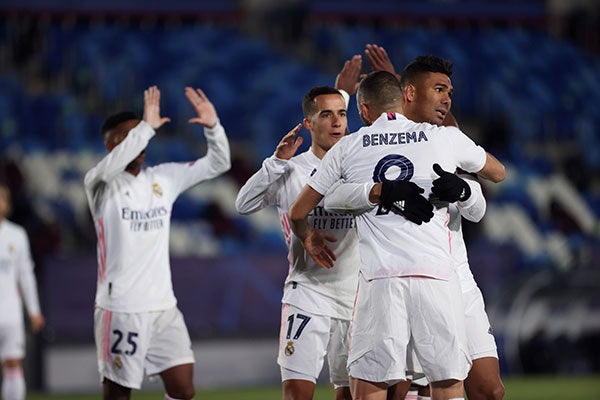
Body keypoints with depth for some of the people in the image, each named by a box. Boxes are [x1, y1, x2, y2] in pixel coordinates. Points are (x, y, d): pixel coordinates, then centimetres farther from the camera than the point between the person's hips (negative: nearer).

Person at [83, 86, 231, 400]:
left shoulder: (164, 178, 11)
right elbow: (112, 165, -30)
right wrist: (147, 127, -34)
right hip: (120, 309, -5)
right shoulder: (100, 185, -6)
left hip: (163, 306, 5)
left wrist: (213, 126, -5)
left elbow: (217, 164, 12)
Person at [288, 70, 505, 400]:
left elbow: (297, 213, 19)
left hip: (380, 280, 0)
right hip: (437, 279, 0)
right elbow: (498, 173, 31)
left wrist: (308, 238, 41)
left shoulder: (348, 146, 12)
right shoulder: (445, 138, 11)